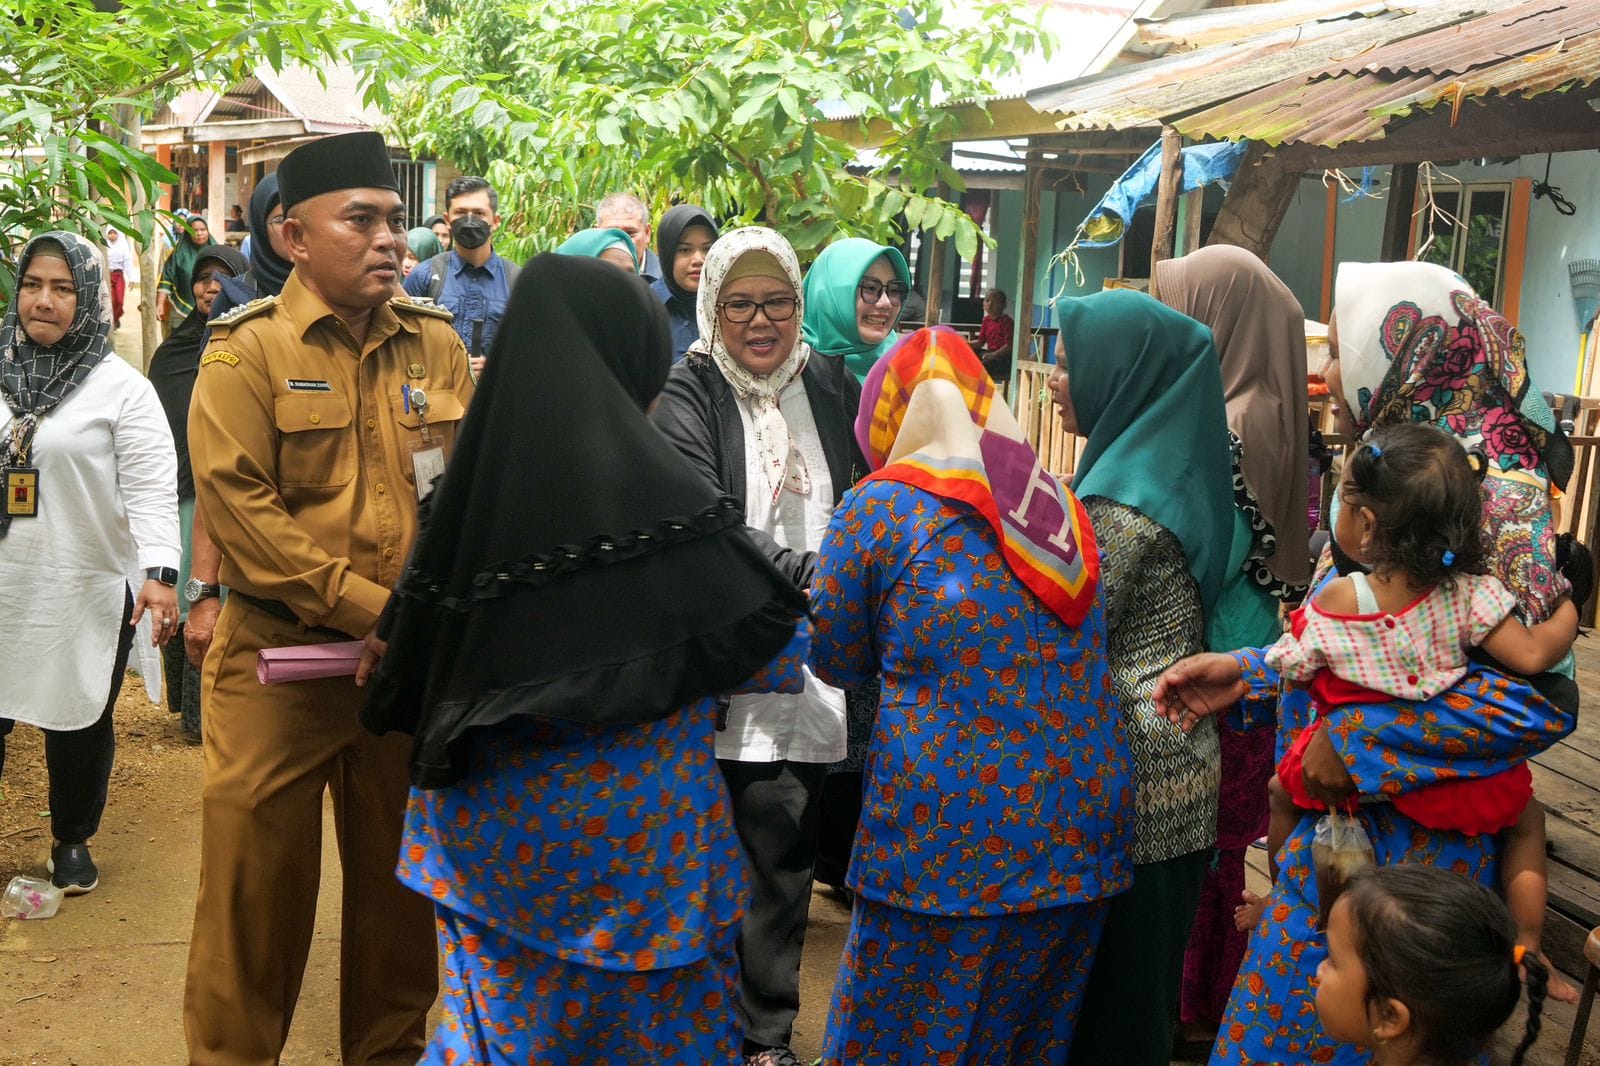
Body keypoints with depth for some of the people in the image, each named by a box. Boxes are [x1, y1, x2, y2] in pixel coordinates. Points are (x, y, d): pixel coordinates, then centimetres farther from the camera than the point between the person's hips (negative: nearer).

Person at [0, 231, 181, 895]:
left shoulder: (120, 387, -6)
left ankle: (73, 841, 31)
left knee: (80, 721, 10)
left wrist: (160, 574, -24)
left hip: (87, 593, -3)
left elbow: (152, 488, -12)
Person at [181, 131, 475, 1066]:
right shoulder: (247, 350, -5)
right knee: (258, 880, 4)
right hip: (279, 656, -3)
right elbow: (240, 508, -14)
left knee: (398, 875, 14)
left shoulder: (437, 344, 6)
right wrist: (372, 608, -18)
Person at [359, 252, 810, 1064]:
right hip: (634, 820, -5)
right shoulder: (653, 484, -18)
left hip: (497, 815, 5)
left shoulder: (477, 475, -4)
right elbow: (764, 634, -9)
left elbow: (422, 646, 4)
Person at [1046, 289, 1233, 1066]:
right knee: (1139, 981, 22)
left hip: (1130, 778, -9)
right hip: (1171, 768, 9)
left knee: (1105, 991, 6)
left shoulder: (1125, 497, -21)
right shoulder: (1168, 462, 7)